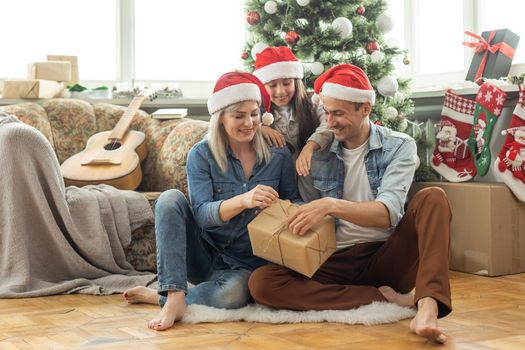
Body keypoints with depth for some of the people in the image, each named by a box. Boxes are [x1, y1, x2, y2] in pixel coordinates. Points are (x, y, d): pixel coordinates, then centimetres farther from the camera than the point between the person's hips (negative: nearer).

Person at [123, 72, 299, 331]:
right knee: (170, 198, -25)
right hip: (202, 256, 1)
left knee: (232, 293, -37)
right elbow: (201, 215, -19)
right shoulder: (202, 154, -7)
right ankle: (174, 297, -31)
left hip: (246, 263, -1)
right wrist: (243, 200, -38)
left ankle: (160, 297, -13)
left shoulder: (278, 156, -2)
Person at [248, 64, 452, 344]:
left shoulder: (399, 146, 0)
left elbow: (387, 213, -16)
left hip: (387, 258, -1)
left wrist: (332, 205, -32)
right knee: (261, 282, -24)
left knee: (432, 198, -24)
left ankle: (428, 307, -43)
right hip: (336, 262, 2)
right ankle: (384, 298, -24)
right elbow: (311, 222, 11)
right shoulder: (317, 157, 7)